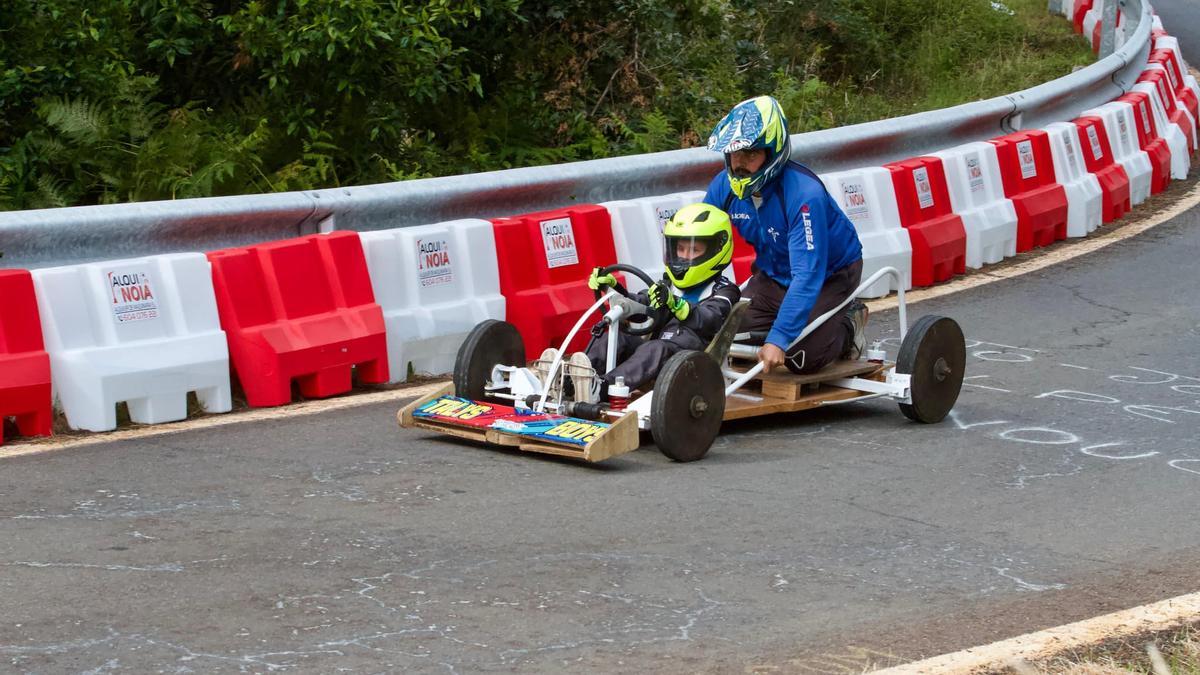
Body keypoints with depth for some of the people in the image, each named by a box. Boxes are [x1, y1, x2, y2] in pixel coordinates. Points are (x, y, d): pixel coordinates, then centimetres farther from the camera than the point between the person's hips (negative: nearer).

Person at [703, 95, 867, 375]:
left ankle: (848, 325, 10)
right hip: (773, 274, 6)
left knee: (802, 358, -20)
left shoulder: (804, 194, -36)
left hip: (830, 274, -6)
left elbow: (808, 275, -40)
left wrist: (778, 339, -47)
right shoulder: (724, 186, -17)